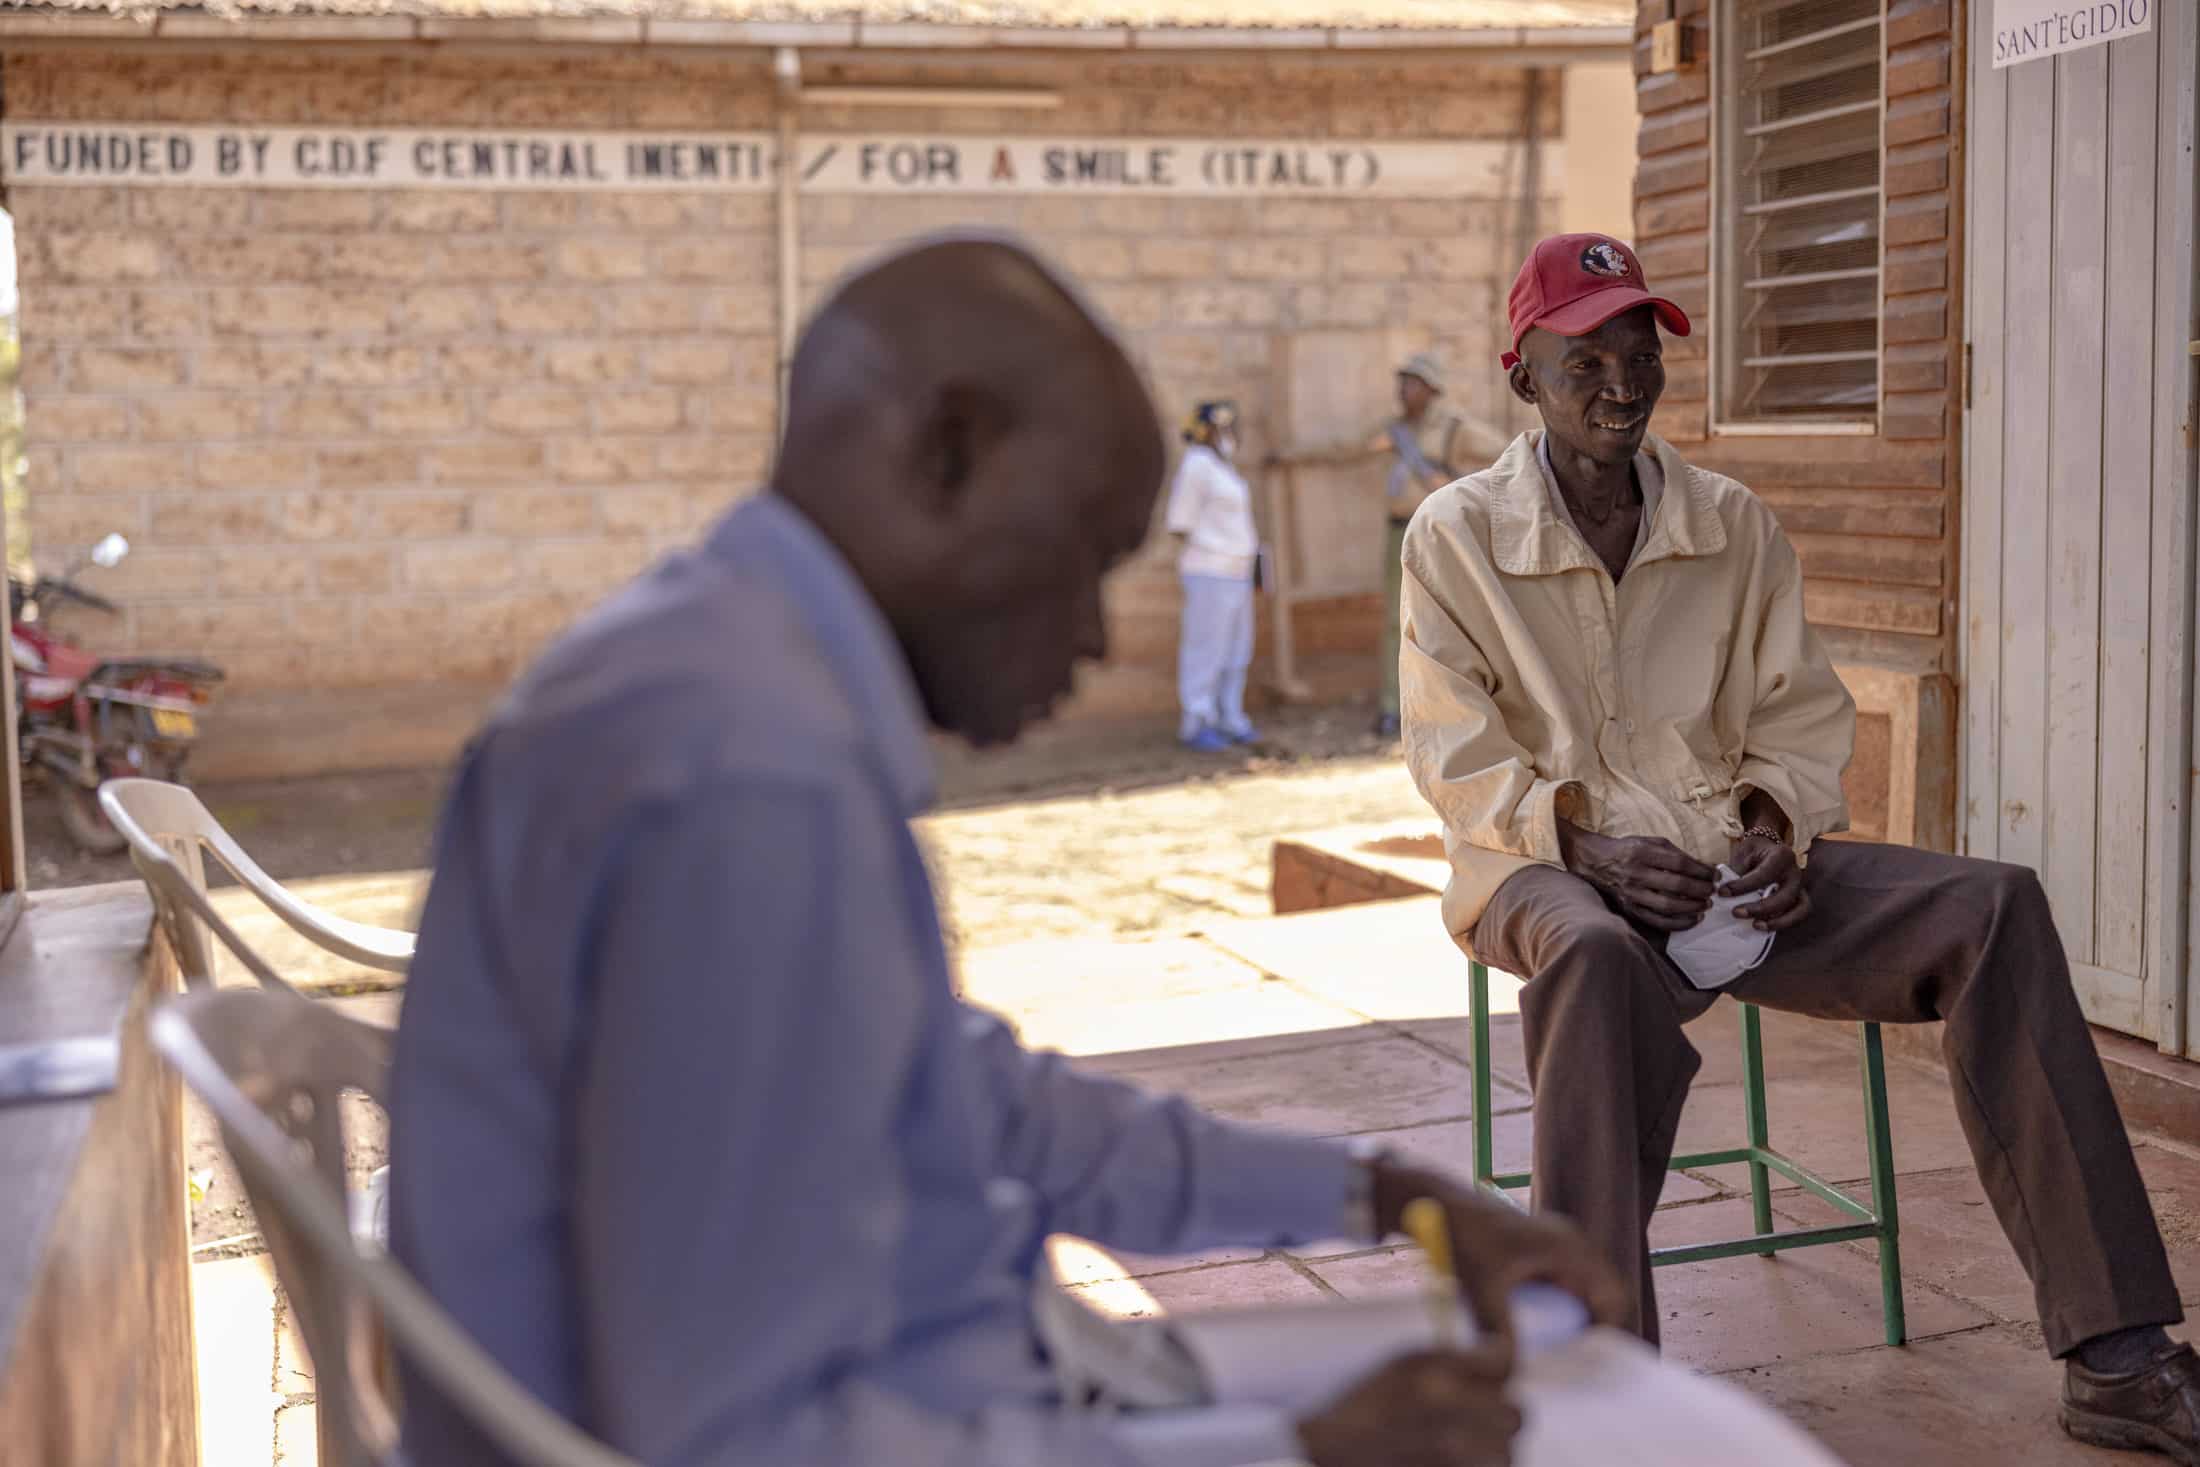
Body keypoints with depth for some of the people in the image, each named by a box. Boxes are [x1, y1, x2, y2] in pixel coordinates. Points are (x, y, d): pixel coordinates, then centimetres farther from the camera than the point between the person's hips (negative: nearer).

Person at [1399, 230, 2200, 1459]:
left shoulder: (1737, 526, 10)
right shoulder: (1458, 537, 1)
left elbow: (1802, 713, 10)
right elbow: (1459, 758, -5)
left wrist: (1775, 830, -11)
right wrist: (1588, 845, -20)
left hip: (1735, 861, 4)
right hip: (1551, 865, -4)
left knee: (1995, 907, -18)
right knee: (1596, 958, -42)